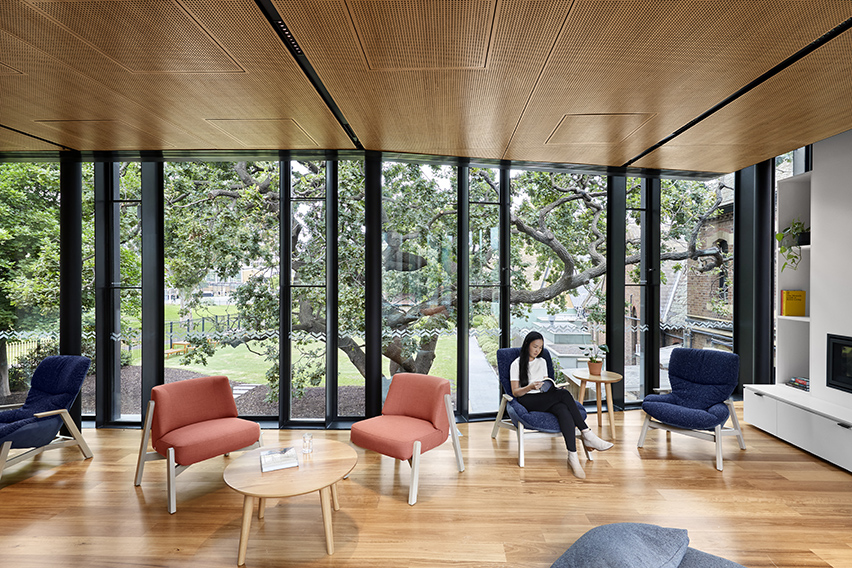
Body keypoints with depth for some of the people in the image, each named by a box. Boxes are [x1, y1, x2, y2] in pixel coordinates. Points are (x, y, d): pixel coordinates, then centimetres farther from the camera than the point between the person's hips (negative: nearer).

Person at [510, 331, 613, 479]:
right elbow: (515, 393, -3)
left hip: (545, 401, 6)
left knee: (564, 410, -32)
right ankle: (587, 434, -27)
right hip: (527, 401, -5)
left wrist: (550, 385, -1)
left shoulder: (542, 362, 20)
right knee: (564, 394, -30)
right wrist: (530, 387, -22)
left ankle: (573, 457, -37)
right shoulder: (516, 364, 2)